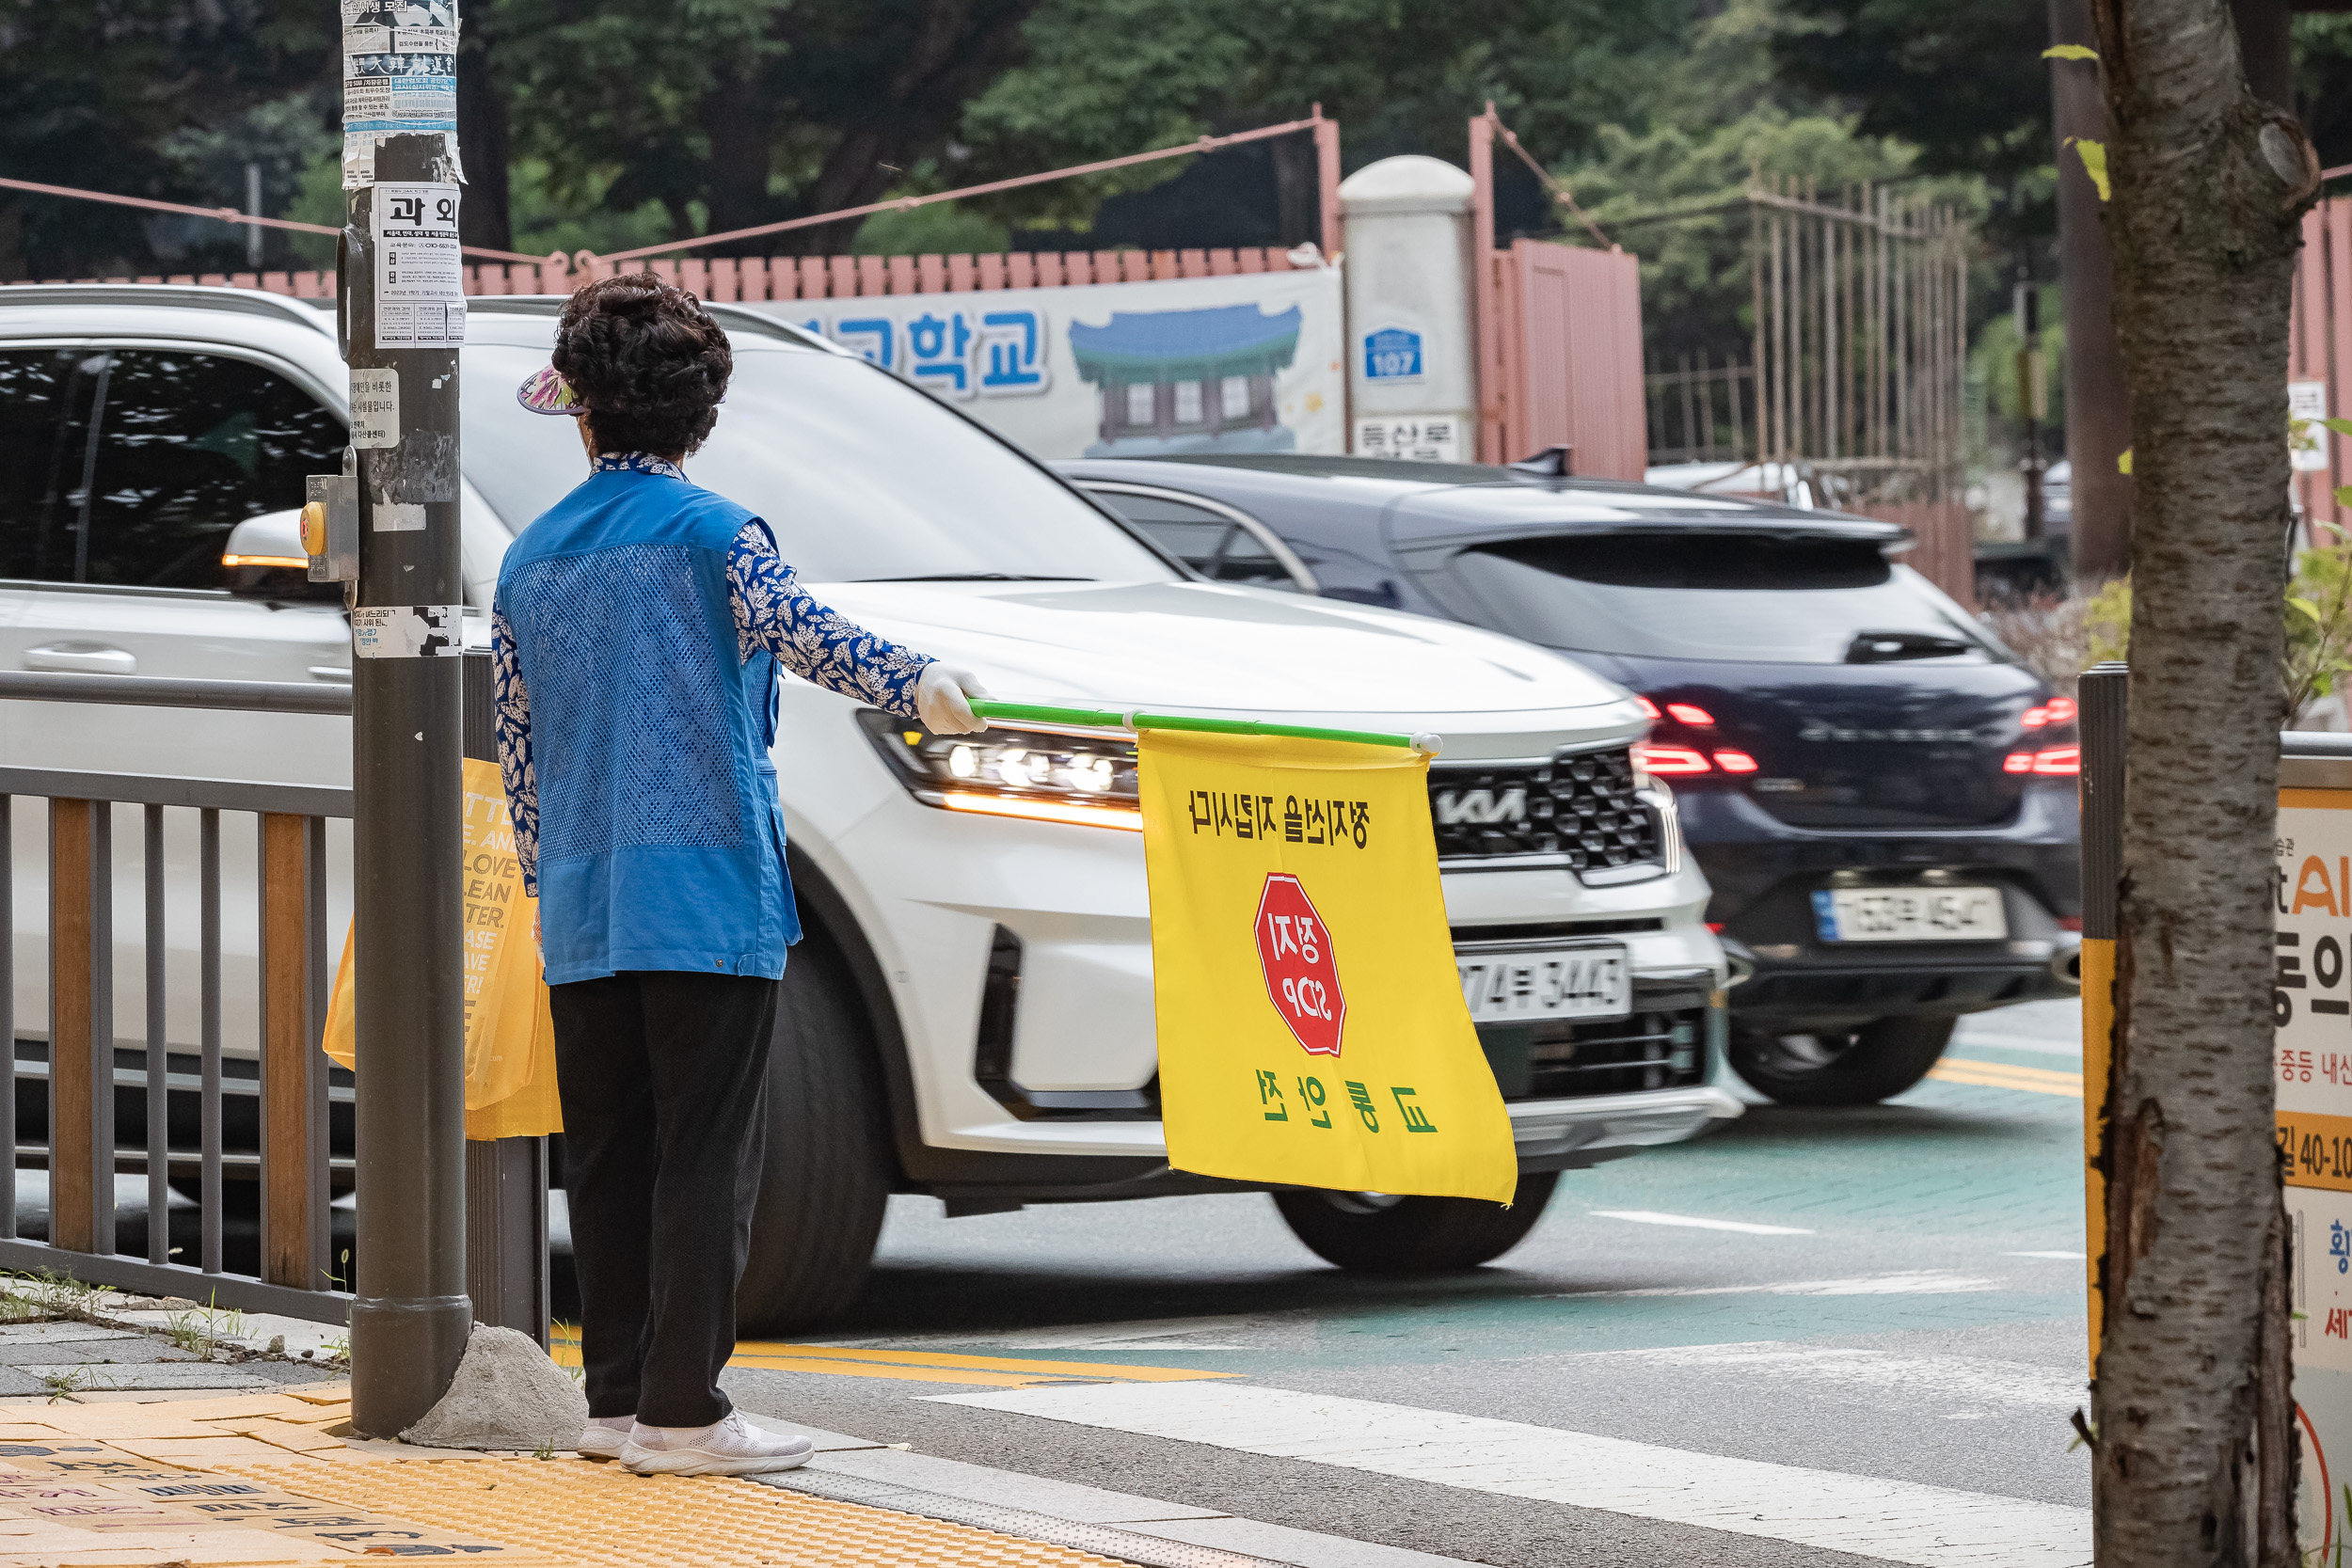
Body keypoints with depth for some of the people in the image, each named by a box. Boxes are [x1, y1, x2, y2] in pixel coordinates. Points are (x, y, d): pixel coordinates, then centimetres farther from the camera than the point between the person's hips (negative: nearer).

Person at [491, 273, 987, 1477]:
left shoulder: (529, 561, 14)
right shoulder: (711, 531, -3)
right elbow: (789, 624, -24)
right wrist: (915, 683, -38)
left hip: (580, 912, 6)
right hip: (707, 894, -5)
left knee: (608, 1155, 11)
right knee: (703, 1154, -5)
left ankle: (618, 1399, 14)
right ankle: (680, 1412, -8)